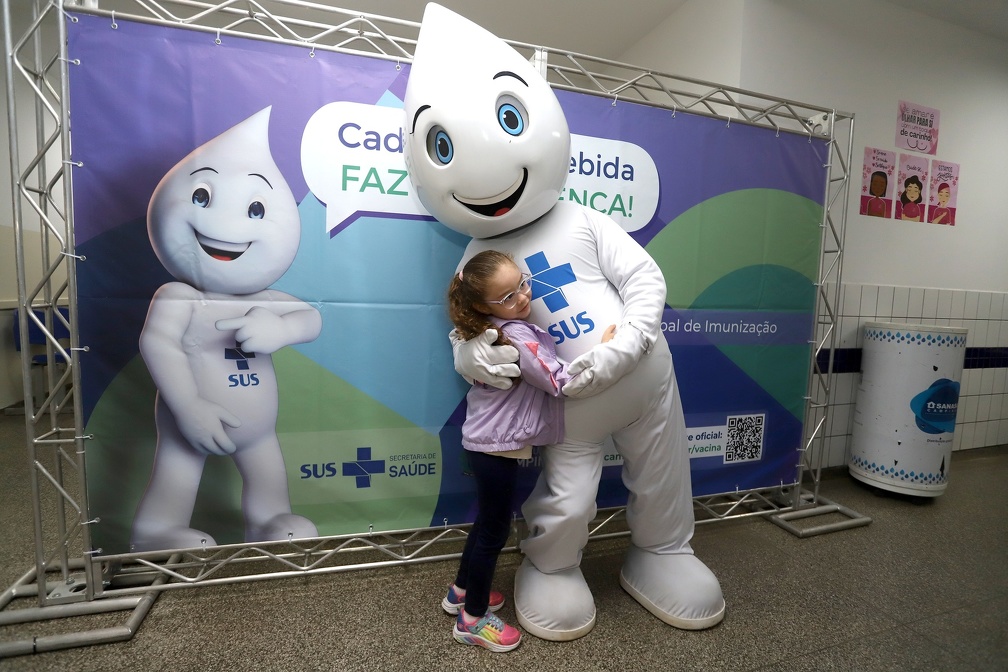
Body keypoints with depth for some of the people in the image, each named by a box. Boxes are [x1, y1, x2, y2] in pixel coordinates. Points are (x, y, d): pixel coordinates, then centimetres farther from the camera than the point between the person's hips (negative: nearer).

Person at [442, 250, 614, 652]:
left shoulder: (490, 329, 1)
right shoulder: (519, 338, -26)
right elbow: (562, 383, -24)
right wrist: (603, 348, -17)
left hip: (487, 441, 9)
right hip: (497, 447, -9)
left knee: (486, 523, 26)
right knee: (494, 532, 9)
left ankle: (461, 591, 46)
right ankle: (472, 620, 30)